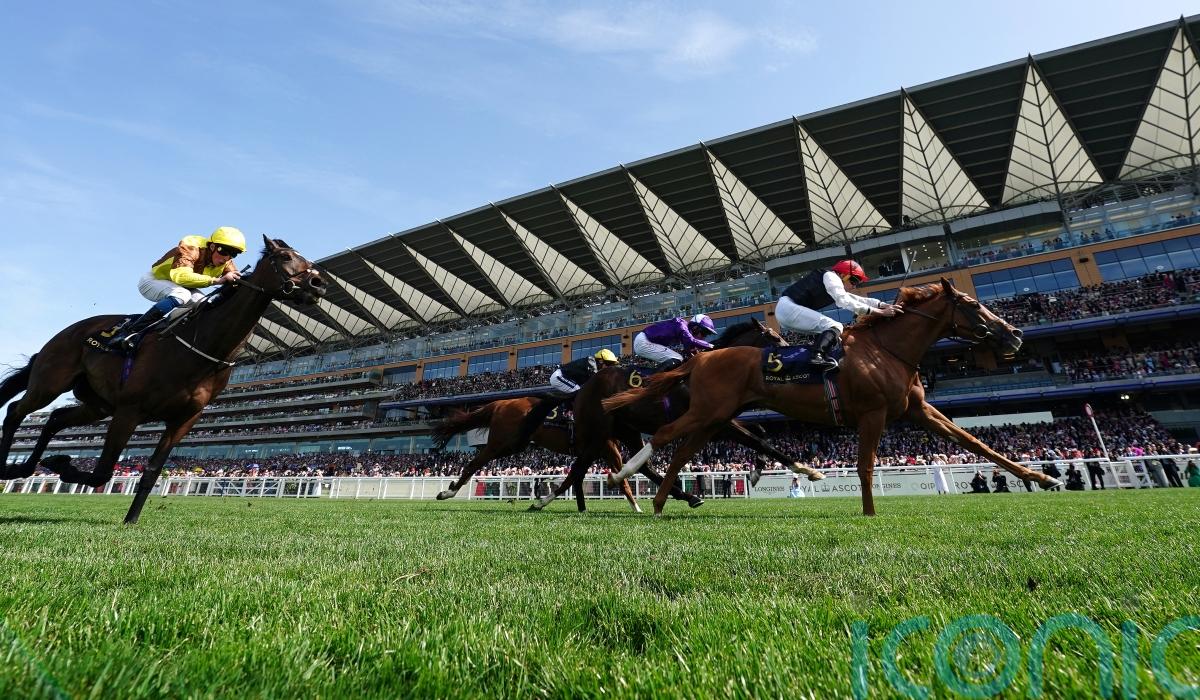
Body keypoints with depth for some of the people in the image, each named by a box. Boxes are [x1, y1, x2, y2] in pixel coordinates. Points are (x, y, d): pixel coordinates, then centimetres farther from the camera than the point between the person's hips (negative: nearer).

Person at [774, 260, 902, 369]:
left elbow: (859, 300, 22)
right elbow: (846, 303, -15)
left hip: (784, 312, 10)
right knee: (834, 327, -15)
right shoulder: (831, 277, -4)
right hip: (787, 306, -10)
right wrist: (880, 312, -15)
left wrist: (885, 305, 9)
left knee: (825, 330, 20)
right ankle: (818, 356, -33)